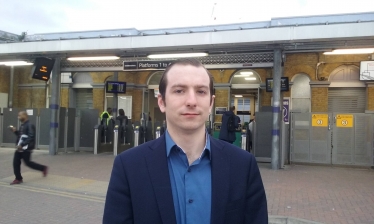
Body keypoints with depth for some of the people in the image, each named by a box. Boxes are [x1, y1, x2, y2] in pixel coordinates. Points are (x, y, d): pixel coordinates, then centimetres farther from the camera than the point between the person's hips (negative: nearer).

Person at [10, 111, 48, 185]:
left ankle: (43, 168, 16)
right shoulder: (22, 125, 14)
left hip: (26, 148, -9)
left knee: (27, 162, -1)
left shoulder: (29, 125, -16)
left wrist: (22, 144, -27)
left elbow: (31, 137, -24)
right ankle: (18, 179, 14)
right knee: (15, 162, 5)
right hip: (20, 147, 9)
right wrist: (15, 131, 7)